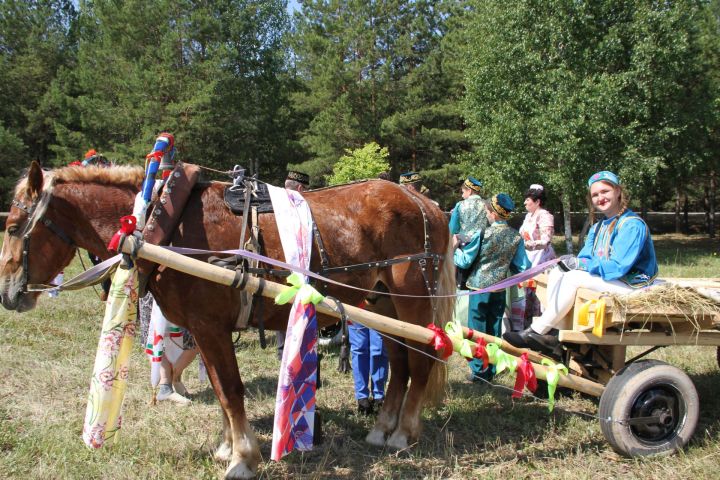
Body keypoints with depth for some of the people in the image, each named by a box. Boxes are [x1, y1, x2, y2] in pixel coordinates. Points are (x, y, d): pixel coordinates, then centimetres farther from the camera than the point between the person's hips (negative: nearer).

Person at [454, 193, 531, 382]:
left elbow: (465, 261, -8)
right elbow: (523, 267, 2)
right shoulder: (516, 237, -3)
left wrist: (455, 249, 10)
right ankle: (491, 371, 21)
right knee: (494, 330, 14)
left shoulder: (482, 235, -15)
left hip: (479, 288, -4)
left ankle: (479, 371, 7)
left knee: (477, 330, 5)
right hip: (500, 289, 4)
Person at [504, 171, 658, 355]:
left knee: (574, 277, -26)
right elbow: (585, 259, 8)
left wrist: (579, 263, -20)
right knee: (556, 274, -7)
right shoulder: (597, 228, 15)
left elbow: (618, 266, -24)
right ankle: (554, 335, -20)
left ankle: (535, 333, -20)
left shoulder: (632, 225, -14)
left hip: (632, 283, -9)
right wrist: (570, 262, -16)